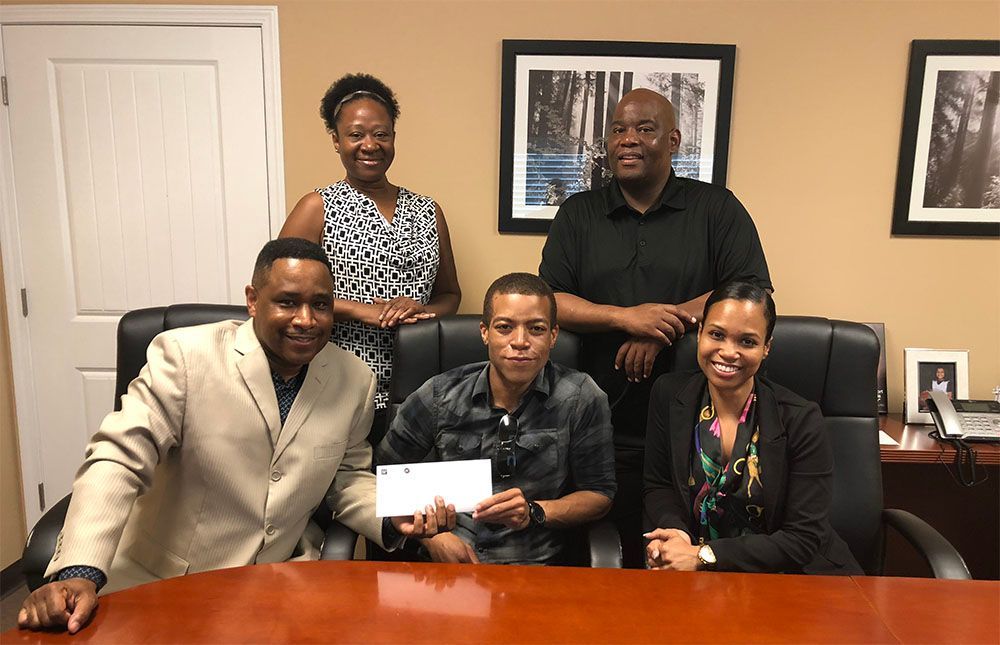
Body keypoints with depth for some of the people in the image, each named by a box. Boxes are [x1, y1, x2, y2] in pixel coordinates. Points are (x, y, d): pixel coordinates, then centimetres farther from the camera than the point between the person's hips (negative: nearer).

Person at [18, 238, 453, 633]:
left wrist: (393, 516, -9)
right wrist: (79, 573, -27)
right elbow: (118, 459, -15)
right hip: (158, 583, -1)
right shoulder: (184, 354, -13)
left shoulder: (355, 380, -1)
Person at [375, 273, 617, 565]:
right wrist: (430, 535, -4)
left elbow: (600, 494, 4)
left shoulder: (581, 399, -4)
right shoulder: (440, 396, -1)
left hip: (536, 564, 0)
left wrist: (534, 512, -13)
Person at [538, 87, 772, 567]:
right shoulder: (578, 213, 11)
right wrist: (627, 317, -14)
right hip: (605, 429, 1)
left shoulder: (717, 208, 7)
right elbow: (548, 301, 1)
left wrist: (665, 324, -14)